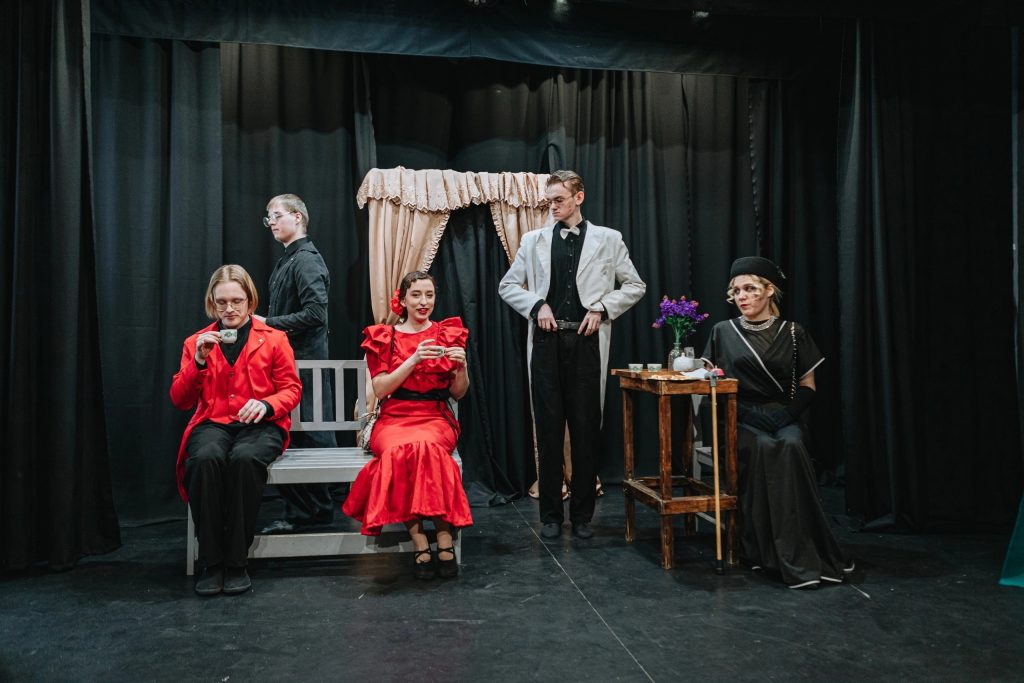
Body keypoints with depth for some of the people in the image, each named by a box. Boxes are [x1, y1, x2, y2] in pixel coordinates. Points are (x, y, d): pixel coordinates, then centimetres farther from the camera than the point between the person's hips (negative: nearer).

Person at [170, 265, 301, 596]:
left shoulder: (274, 339, 10)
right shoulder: (197, 342, 15)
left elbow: (292, 389, 7)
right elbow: (180, 400, 11)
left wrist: (266, 404, -15)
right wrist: (199, 361, -5)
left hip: (259, 425, -1)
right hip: (212, 423, 2)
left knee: (245, 458, -37)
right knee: (204, 458, -35)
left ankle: (236, 561, -24)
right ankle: (210, 562, -23)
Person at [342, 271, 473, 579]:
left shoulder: (449, 333, 12)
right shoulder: (383, 337, 10)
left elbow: (458, 393, 12)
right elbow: (380, 390, -2)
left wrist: (462, 366, -8)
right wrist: (414, 360, -14)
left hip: (436, 418, 0)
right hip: (394, 418, 0)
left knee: (425, 446, -36)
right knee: (398, 449, -35)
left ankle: (444, 537, -27)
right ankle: (419, 539, -26)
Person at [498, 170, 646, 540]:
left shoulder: (608, 239, 7)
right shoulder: (533, 240, 10)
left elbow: (635, 286, 10)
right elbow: (507, 285, 13)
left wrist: (601, 308, -4)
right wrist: (537, 305, -4)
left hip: (586, 341, -1)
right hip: (547, 342, 1)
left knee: (586, 430, 4)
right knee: (548, 429, 4)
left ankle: (583, 515, 16)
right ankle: (550, 515, 16)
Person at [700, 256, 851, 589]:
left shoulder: (792, 333, 9)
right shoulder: (724, 332, 9)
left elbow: (808, 386, 9)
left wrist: (788, 411, -9)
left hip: (785, 419, 1)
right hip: (742, 420, 0)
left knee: (791, 447, -33)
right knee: (763, 448, -34)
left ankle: (798, 552, -26)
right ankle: (764, 549, -27)